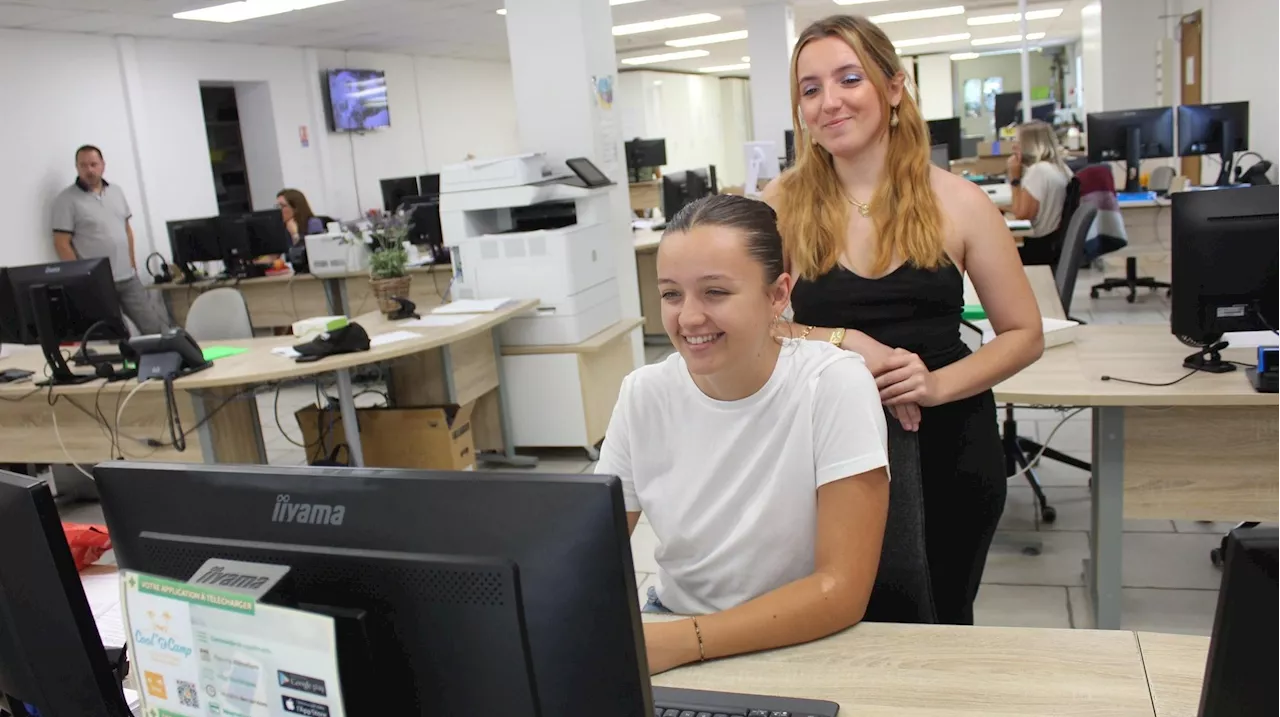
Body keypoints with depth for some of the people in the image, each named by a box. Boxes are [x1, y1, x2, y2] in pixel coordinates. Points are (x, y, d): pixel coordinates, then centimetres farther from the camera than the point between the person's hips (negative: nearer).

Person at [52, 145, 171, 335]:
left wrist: (132, 264, 12)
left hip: (128, 278, 5)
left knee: (156, 328, 4)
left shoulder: (116, 192, 11)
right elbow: (61, 243, -9)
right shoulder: (66, 200, -6)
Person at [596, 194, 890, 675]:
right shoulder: (643, 395, -6)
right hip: (671, 630, 3)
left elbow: (842, 589, -19)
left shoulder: (834, 386, -16)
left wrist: (678, 644, -29)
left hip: (809, 645, -2)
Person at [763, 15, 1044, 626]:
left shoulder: (958, 202, -4)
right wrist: (847, 343, -22)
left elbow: (1025, 335, -1)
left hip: (950, 446, 1)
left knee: (943, 622, 17)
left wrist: (935, 384, -16)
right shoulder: (784, 202, -4)